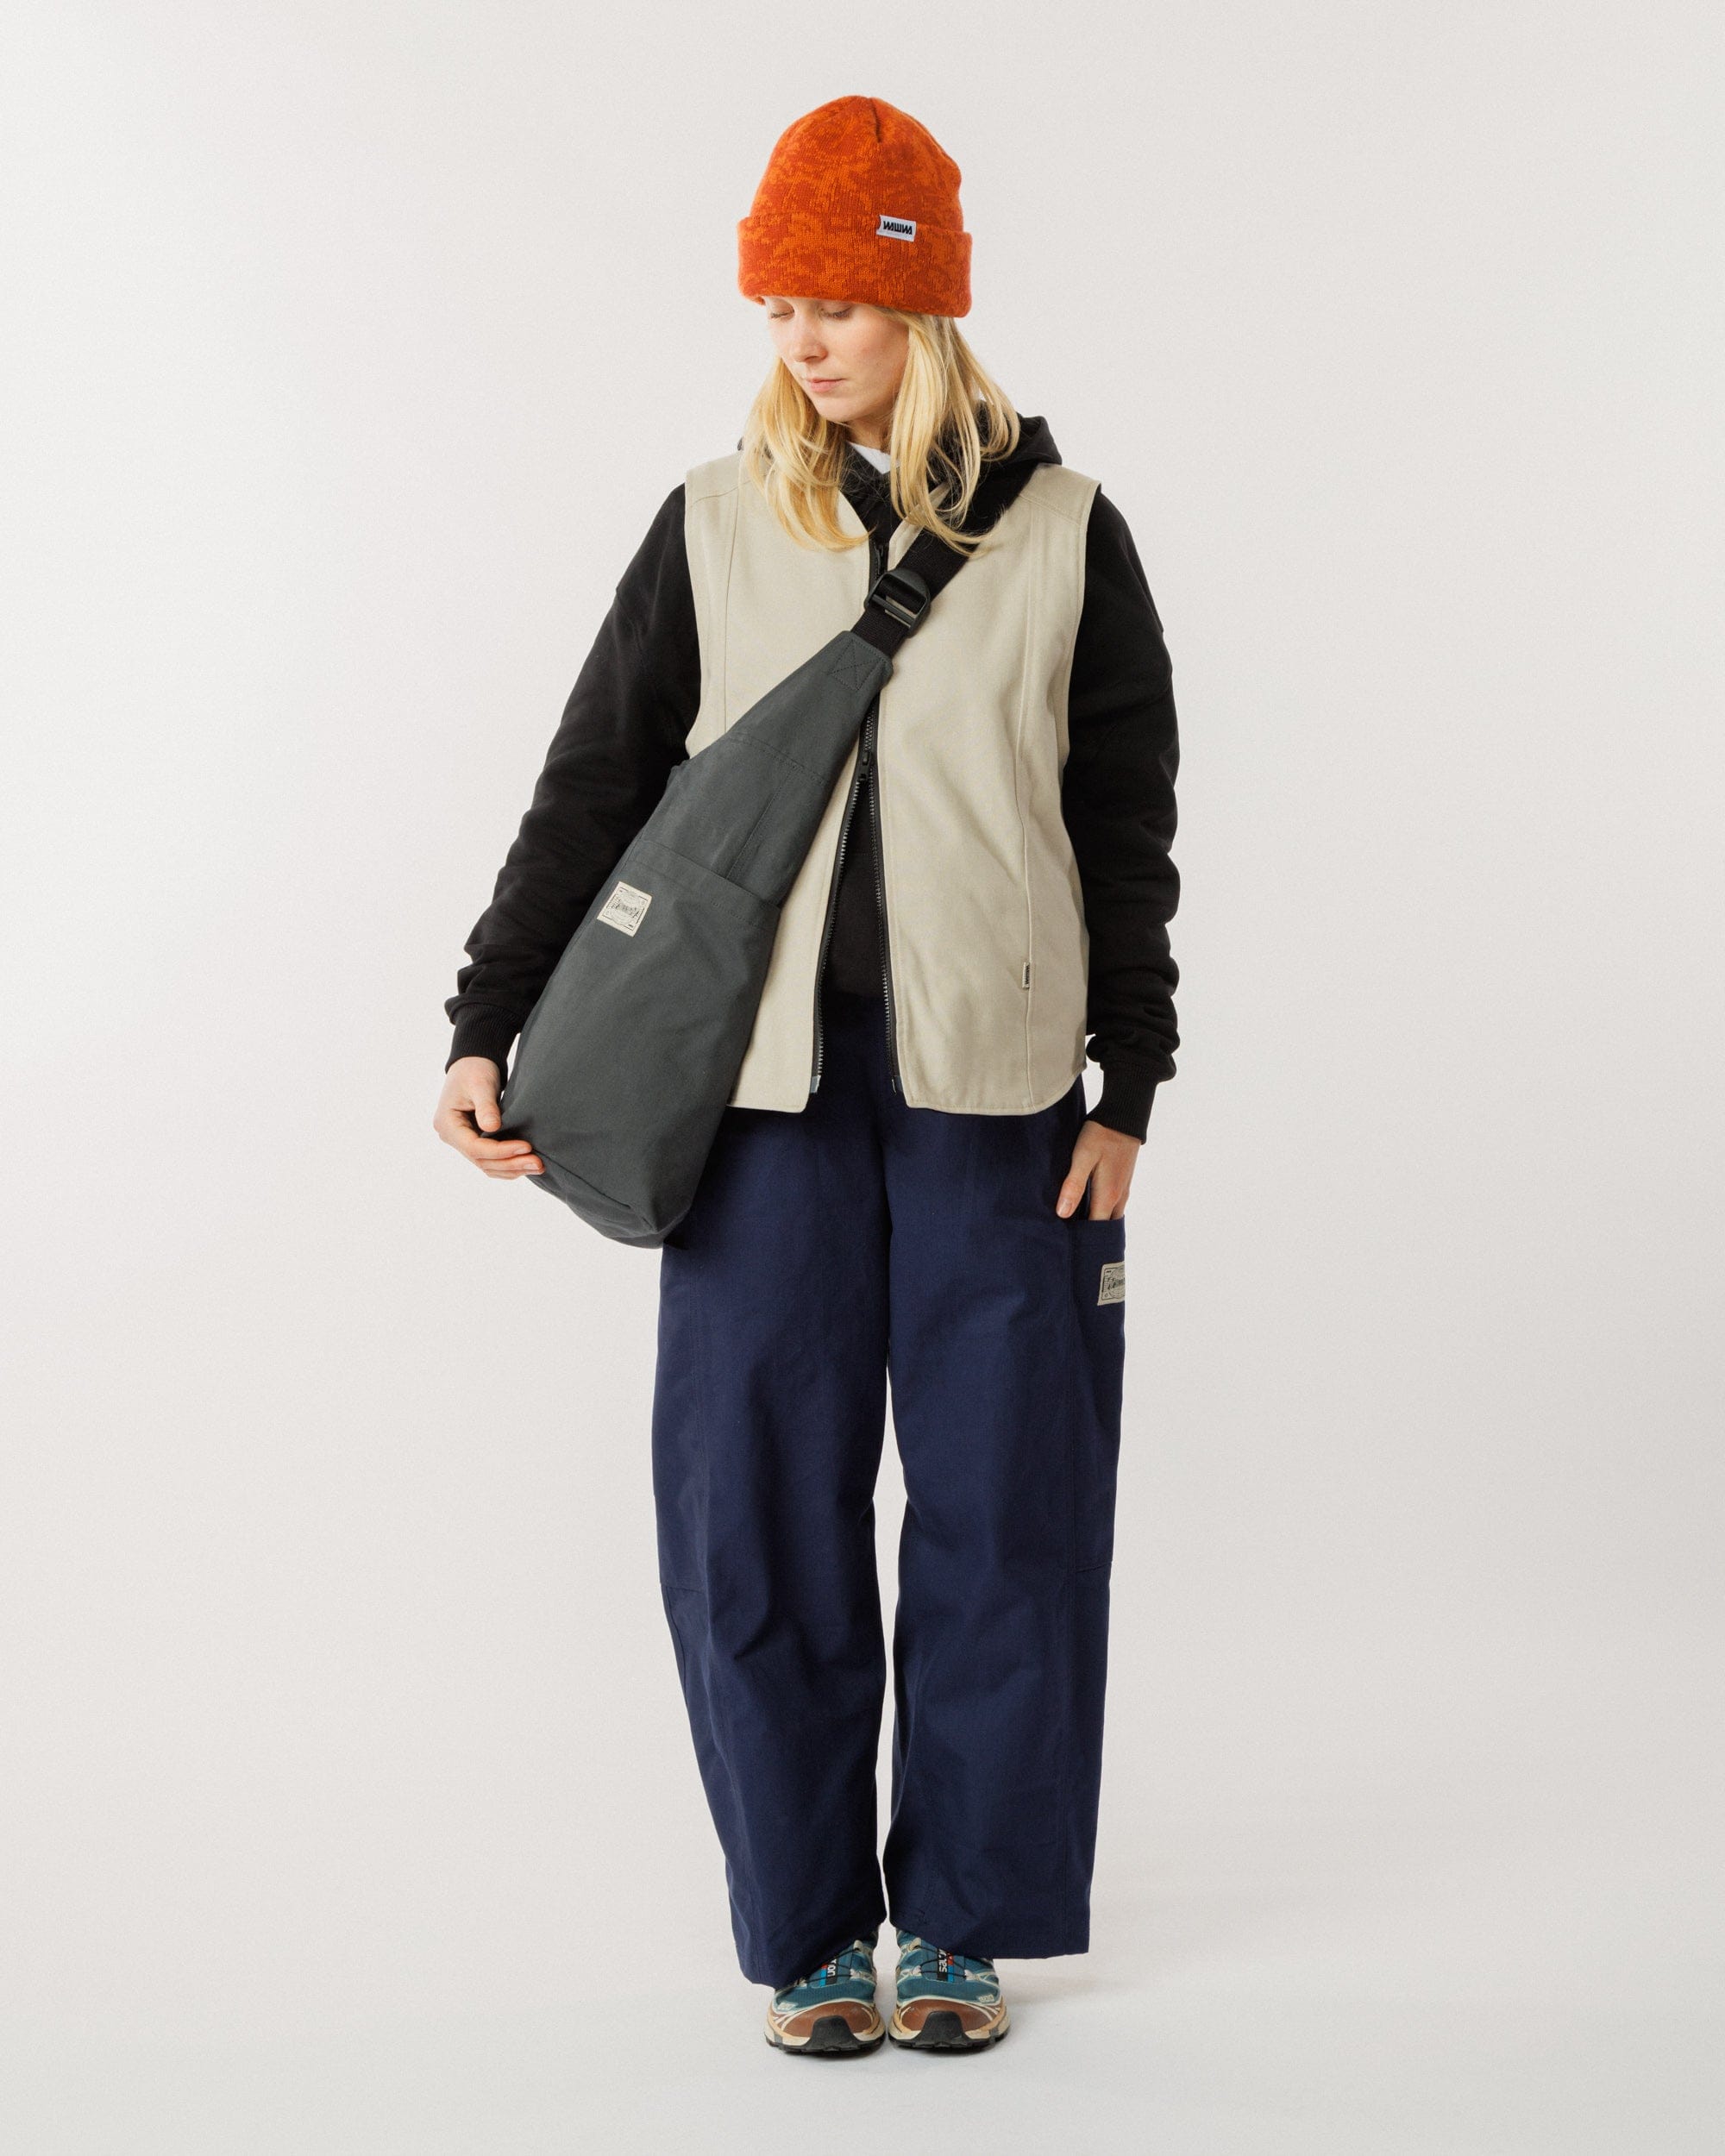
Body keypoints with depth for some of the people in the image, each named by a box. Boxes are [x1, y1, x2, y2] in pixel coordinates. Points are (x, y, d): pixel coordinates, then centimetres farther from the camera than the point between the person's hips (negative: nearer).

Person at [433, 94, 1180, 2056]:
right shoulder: (718, 525, 6)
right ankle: (806, 1922, 15)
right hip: (772, 1083, 1)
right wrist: (485, 1029, 2)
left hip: (995, 1083, 0)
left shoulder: (1060, 534, 5)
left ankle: (960, 1916, 18)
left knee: (1004, 1497, 3)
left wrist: (1127, 1088, 4)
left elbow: (1128, 831, 8)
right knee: (759, 1496, 0)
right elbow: (594, 786, 8)